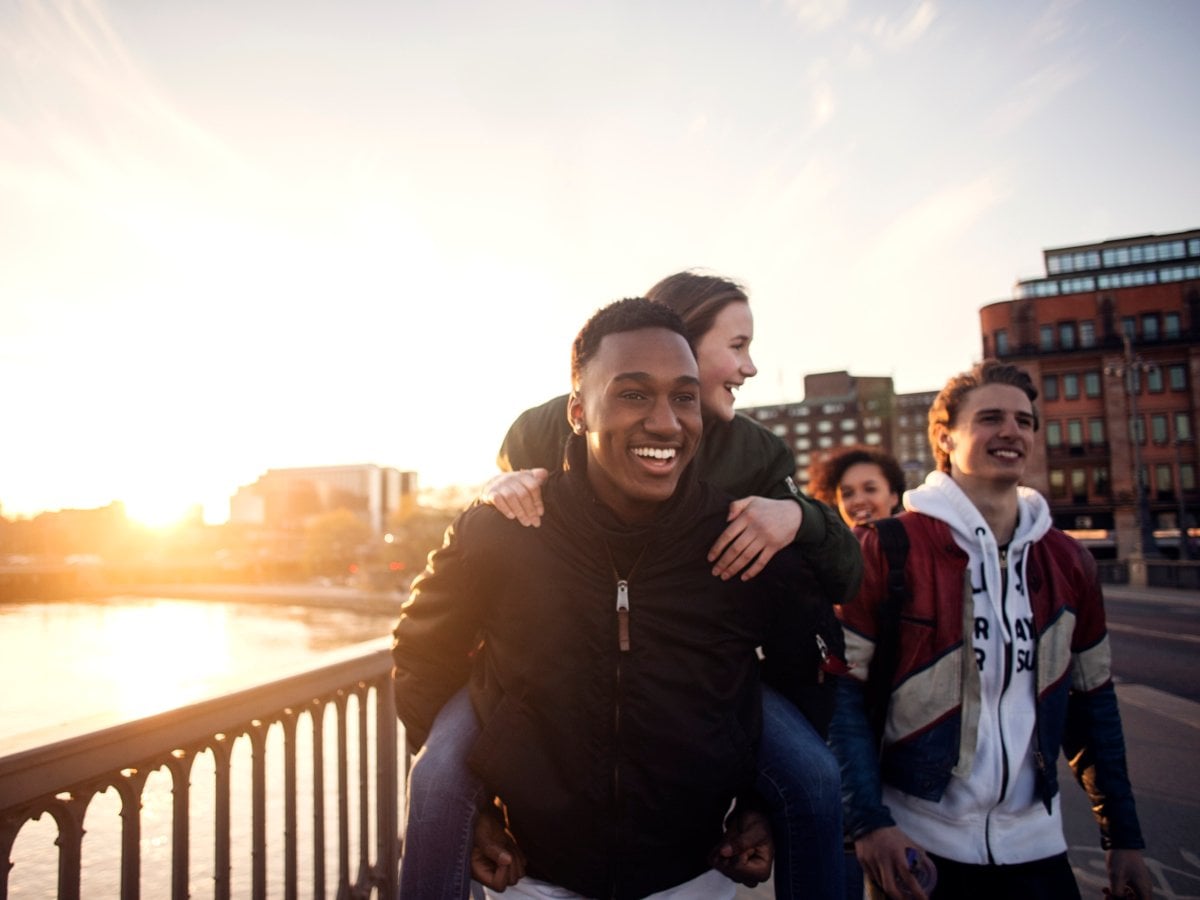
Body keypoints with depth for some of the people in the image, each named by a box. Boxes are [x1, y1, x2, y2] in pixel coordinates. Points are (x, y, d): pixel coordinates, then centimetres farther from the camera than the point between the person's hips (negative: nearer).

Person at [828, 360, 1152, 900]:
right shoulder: (888, 549, -12)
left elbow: (1092, 699, 12)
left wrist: (1122, 837, 12)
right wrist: (867, 823, -18)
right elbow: (839, 688, -12)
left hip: (1033, 842, 5)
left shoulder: (1068, 561, 4)